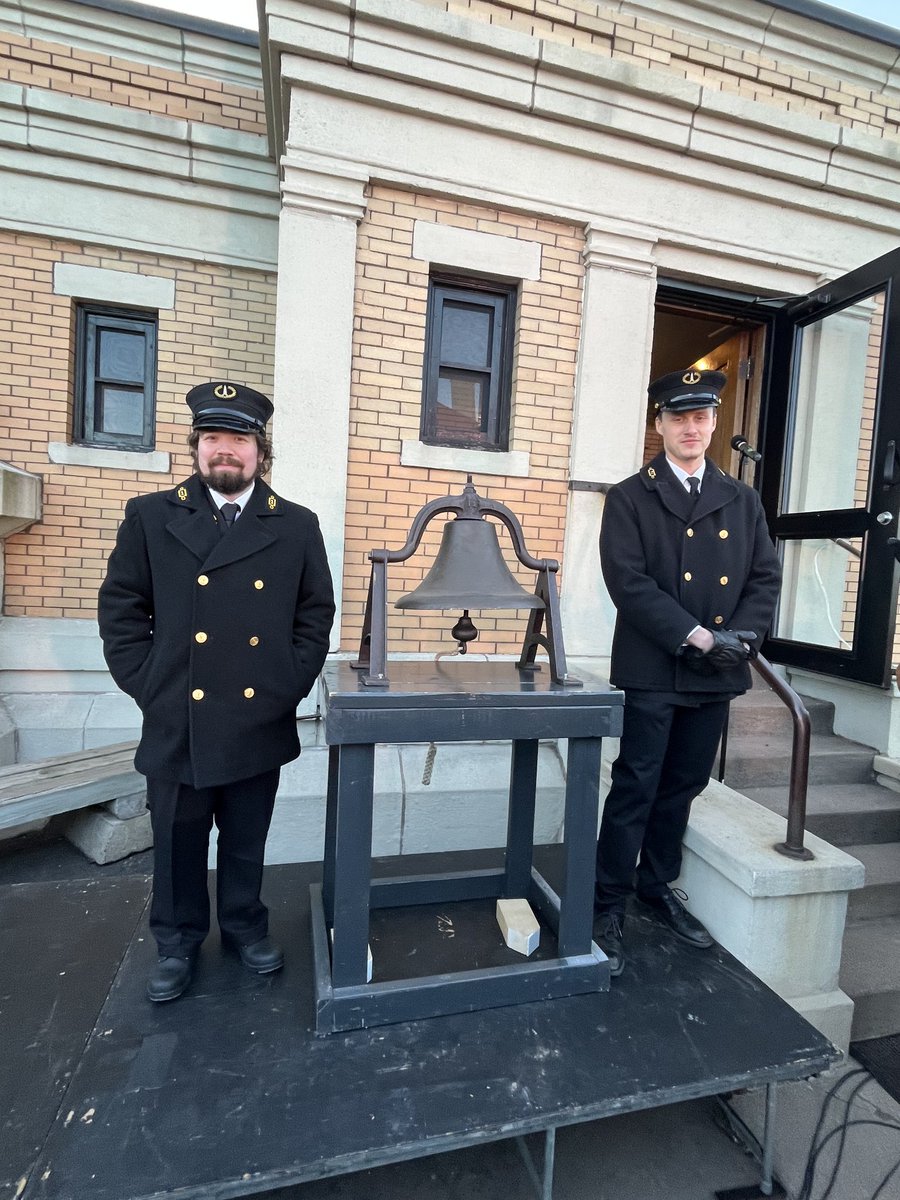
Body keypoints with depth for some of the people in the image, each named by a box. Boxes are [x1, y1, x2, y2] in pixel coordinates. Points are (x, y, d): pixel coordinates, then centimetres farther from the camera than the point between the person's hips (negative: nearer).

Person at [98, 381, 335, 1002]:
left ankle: (245, 924, 42)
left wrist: (291, 683, -3)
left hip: (260, 722, 0)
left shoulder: (297, 525, 1)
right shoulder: (150, 516, 1)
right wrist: (148, 687, -5)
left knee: (246, 841, 18)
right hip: (177, 724, 0)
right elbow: (121, 609, 2)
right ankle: (178, 941, 41)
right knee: (179, 845, 17)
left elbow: (317, 612, 4)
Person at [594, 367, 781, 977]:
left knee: (683, 787, 16)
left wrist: (739, 637, -9)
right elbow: (629, 582, -12)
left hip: (717, 674, 5)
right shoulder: (630, 497, -2)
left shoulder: (743, 499, 13)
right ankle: (610, 905, 16)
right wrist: (696, 636, -18)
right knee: (636, 789, 0)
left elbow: (766, 577, 8)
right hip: (654, 670, -4)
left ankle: (658, 885, 35)